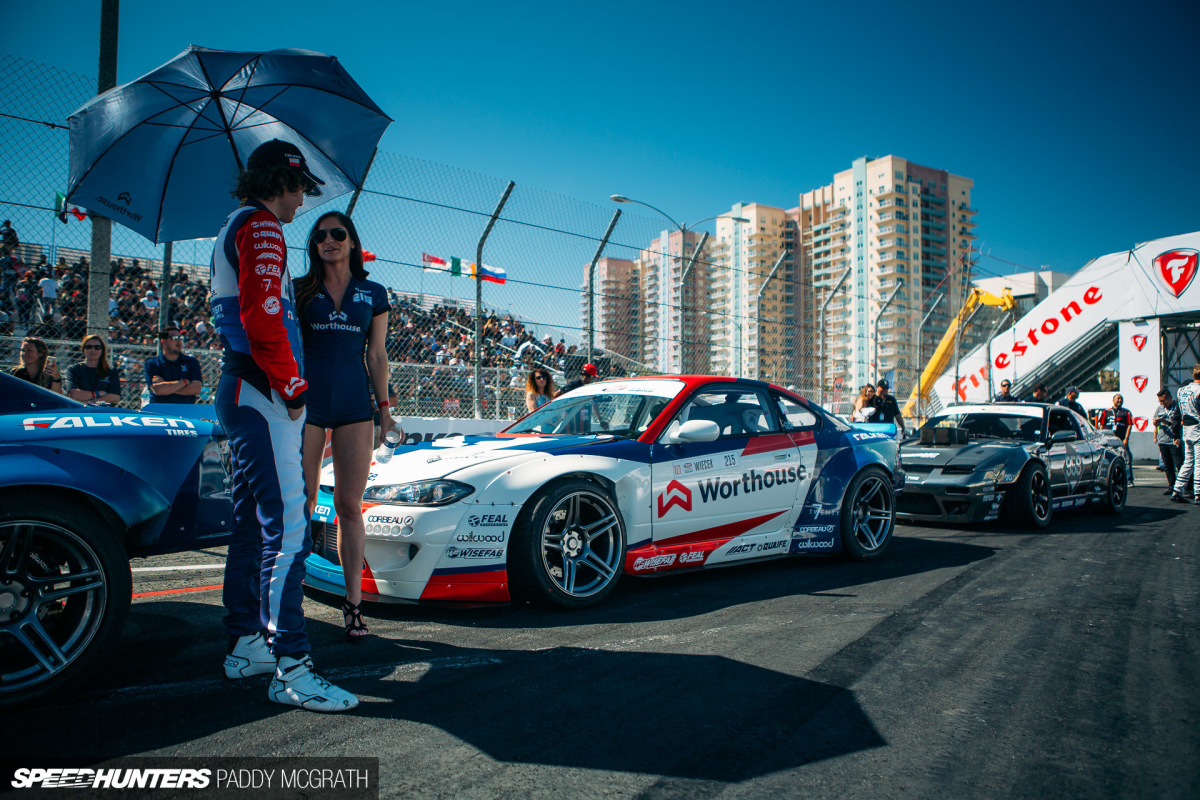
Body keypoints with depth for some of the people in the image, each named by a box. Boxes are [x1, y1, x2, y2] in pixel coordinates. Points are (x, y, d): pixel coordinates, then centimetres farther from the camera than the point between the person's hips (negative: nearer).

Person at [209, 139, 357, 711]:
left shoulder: (233, 230, 26)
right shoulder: (260, 225, -7)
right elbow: (263, 313, -20)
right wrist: (291, 386, -14)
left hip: (240, 389, 11)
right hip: (261, 392, -11)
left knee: (253, 523, 14)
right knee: (287, 525, -14)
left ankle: (245, 646, 23)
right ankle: (291, 669, -13)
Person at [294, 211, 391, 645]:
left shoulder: (374, 294, 11)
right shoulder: (299, 290, 9)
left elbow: (377, 355, 12)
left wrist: (384, 406, 6)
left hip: (354, 405, 0)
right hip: (307, 401, 0)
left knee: (350, 505, 1)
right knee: (301, 503, 1)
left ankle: (353, 604, 8)